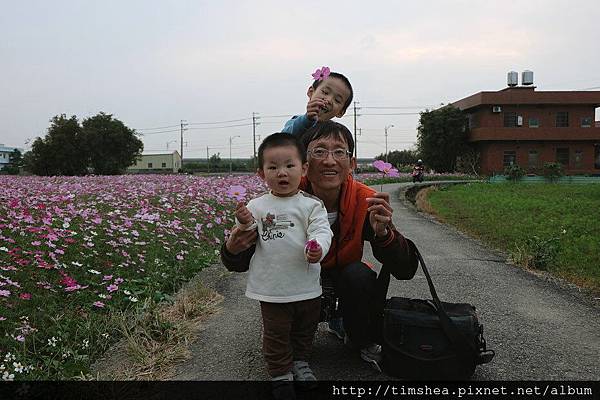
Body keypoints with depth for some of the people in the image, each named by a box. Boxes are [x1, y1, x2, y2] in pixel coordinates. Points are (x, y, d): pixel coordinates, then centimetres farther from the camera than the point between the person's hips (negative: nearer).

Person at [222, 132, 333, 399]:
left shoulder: (311, 205, -5)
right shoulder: (257, 206, -4)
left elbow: (321, 231, -13)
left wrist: (317, 249, -36)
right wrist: (244, 224, -24)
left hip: (307, 286, 2)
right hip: (273, 288, -1)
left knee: (305, 329, 22)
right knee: (276, 334, 10)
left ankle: (300, 362, 46)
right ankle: (280, 374, 30)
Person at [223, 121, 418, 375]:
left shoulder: (365, 201, -24)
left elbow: (405, 271, -24)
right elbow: (242, 263, -18)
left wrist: (383, 232, -44)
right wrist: (233, 249, -43)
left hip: (342, 274, 1)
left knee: (360, 276, -30)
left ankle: (364, 342, -1)